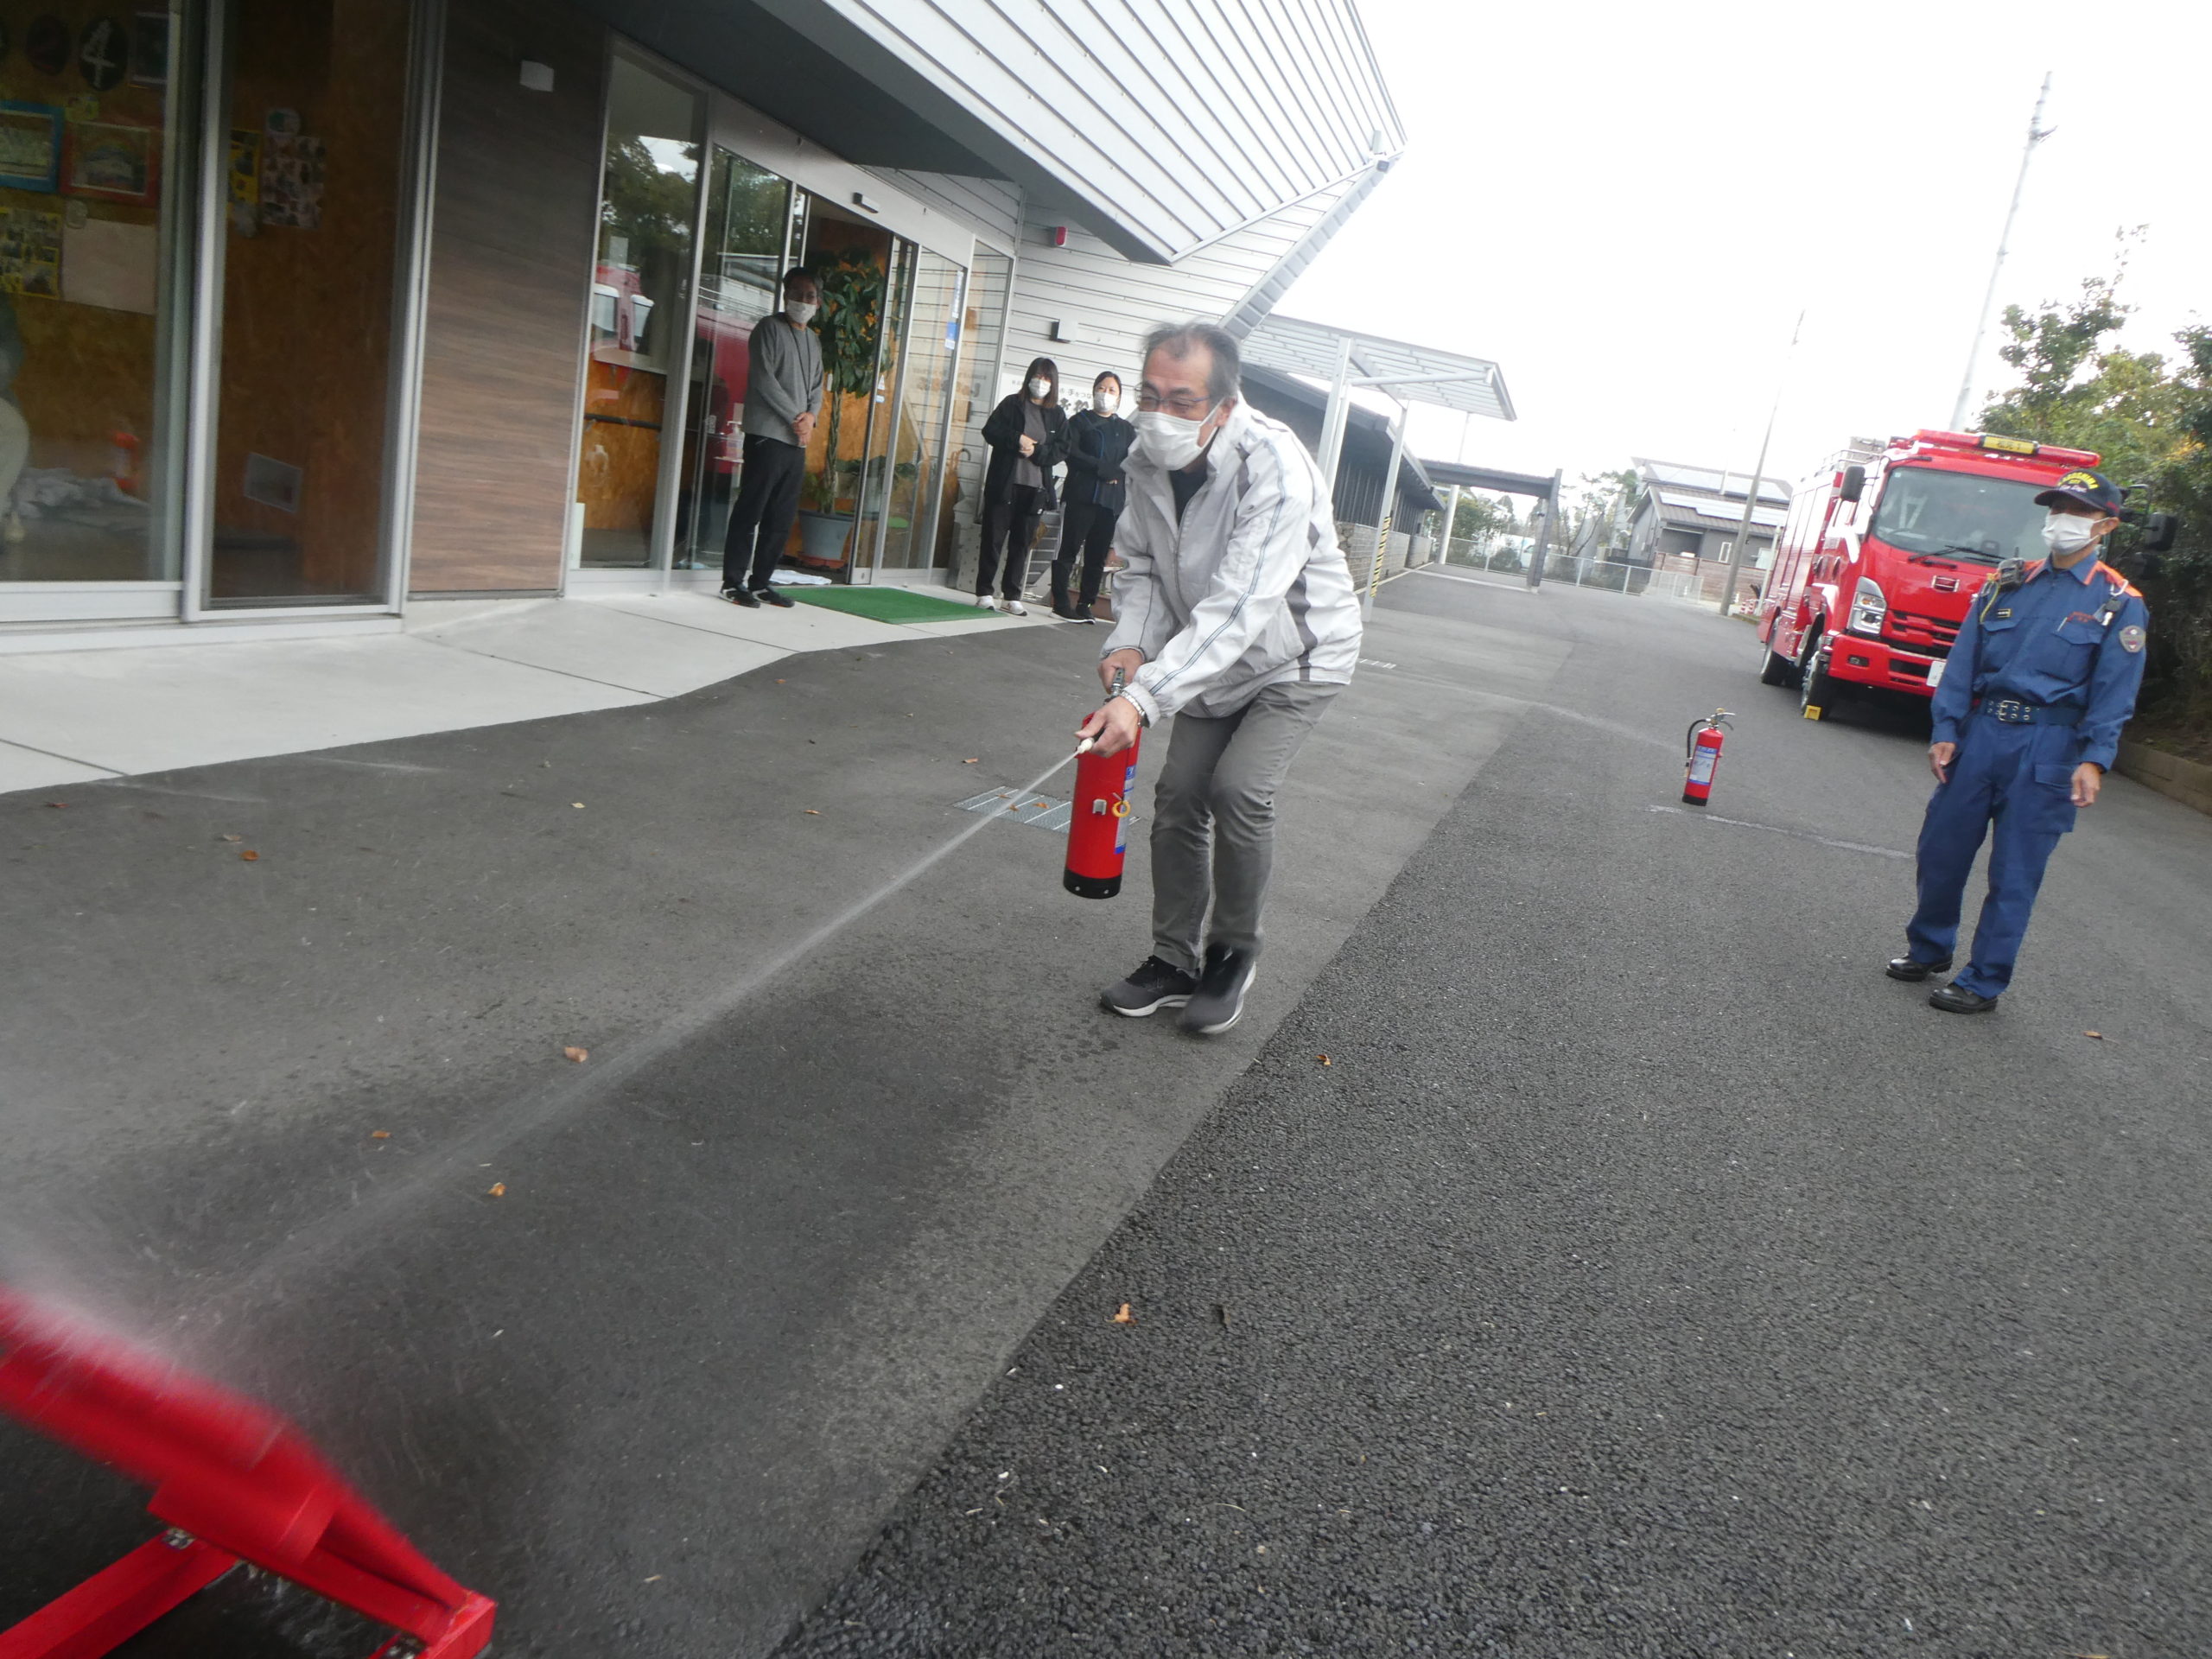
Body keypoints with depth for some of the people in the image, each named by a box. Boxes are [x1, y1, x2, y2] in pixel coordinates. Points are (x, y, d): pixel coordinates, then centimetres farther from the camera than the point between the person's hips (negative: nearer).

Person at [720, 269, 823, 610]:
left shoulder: (813, 342, 21)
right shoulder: (770, 328, -1)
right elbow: (763, 379, -10)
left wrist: (811, 416, -2)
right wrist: (796, 418, -11)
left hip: (798, 441, 7)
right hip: (767, 435, -7)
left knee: (782, 518, 7)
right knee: (750, 511, -6)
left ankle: (760, 582, 13)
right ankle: (733, 583, -2)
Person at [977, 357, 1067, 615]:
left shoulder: (1057, 415, 10)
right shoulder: (1012, 404, 4)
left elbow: (1062, 449, 3)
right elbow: (990, 431, -3)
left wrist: (1036, 451, -13)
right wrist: (1017, 440, -16)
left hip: (1035, 487, 2)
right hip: (1004, 484, -2)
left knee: (1022, 542, 5)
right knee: (994, 538, 0)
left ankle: (1012, 596, 11)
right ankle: (984, 592, 7)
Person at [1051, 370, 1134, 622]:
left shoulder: (1126, 429, 18)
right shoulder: (1080, 421, 9)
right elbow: (1071, 454, -6)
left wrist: (1113, 473, -12)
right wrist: (1104, 469, -12)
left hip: (1112, 500, 3)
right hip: (1080, 496, -3)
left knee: (1098, 556, 4)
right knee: (1069, 550, -5)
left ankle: (1085, 605, 8)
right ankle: (1061, 603, -2)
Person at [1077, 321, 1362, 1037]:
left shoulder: (1275, 469, -35)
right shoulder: (1149, 462, -12)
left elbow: (1237, 608, -44)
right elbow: (1141, 565, 1)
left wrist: (1143, 697, -53)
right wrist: (1130, 642, -21)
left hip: (1298, 656, -6)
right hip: (1215, 659, 6)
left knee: (1238, 788, -21)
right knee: (1180, 793, 0)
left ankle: (1233, 954, 2)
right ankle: (1174, 960, 17)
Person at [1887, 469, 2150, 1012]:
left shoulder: (2118, 605, 0)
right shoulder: (2006, 585, 10)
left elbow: (2114, 692, -6)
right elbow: (1963, 662, 8)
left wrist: (2094, 761, -17)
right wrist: (1946, 731, -1)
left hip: (2046, 749, -4)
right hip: (1980, 732, 4)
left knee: (2014, 872, 1)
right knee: (1940, 849, 9)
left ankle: (1984, 984, 10)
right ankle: (1928, 948, 30)